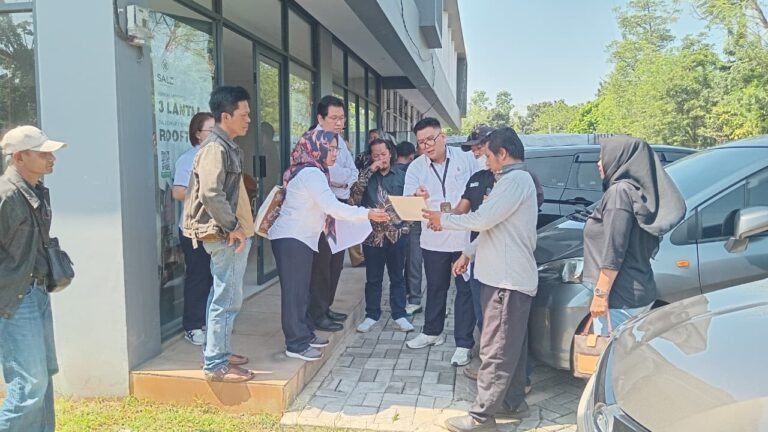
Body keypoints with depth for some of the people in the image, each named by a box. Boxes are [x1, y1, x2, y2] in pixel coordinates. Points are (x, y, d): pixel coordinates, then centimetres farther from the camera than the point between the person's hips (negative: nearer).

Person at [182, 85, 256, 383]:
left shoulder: (227, 147, 15)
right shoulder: (216, 147, -16)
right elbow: (211, 194, -25)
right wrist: (232, 226, -18)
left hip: (231, 235, 10)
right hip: (225, 236, -10)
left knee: (222, 297, 17)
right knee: (227, 300, -5)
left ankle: (217, 352, 28)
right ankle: (216, 364, 4)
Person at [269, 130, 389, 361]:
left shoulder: (312, 172, 16)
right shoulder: (311, 173, -17)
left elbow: (327, 206, 14)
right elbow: (332, 206, -25)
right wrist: (367, 213, -26)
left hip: (300, 237, 10)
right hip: (291, 238, -10)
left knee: (301, 289, 14)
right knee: (295, 290, -6)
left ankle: (305, 334, 23)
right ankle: (296, 344, 0)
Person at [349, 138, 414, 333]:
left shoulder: (401, 176, 5)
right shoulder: (366, 176, 5)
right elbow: (354, 199, -12)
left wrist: (402, 222, -8)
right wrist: (368, 172, -13)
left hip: (397, 233, 0)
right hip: (373, 235, 0)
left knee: (397, 277, 9)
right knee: (373, 278, 9)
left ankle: (399, 315, 18)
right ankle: (371, 315, 21)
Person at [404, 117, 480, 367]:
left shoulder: (466, 159, -3)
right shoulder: (416, 168, -1)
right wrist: (417, 197, -34)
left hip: (466, 238, -2)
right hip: (433, 240, 2)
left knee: (465, 290, 3)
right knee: (435, 288, 17)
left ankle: (464, 344, 11)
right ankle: (432, 332, 35)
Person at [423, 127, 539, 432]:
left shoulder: (516, 180, -16)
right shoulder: (511, 180, 18)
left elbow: (483, 219, -21)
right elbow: (491, 225, 23)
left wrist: (443, 219, -8)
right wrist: (469, 253, 21)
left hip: (508, 280, -11)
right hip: (508, 276, 11)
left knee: (496, 350, -5)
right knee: (511, 346, 19)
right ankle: (513, 401, 31)